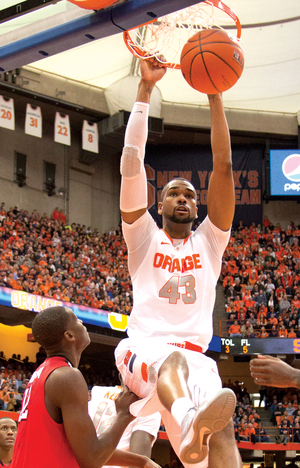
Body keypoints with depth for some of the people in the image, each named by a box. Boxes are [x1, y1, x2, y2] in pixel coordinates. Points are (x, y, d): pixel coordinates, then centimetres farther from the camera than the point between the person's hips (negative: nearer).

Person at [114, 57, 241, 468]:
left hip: (195, 355, 3)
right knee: (171, 357, -40)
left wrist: (215, 95, 7)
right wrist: (145, 89, 7)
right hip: (142, 348, -3)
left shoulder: (209, 241, 22)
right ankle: (189, 423, -71)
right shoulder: (145, 237, 18)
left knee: (221, 423, -31)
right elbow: (132, 161, 9)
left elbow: (223, 165, 12)